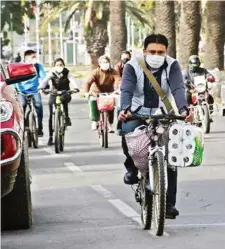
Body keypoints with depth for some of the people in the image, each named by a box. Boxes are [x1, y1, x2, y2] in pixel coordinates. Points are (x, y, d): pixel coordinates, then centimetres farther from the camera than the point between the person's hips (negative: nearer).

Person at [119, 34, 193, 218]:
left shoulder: (172, 66, -9)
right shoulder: (133, 66, -11)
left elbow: (178, 89, -23)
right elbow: (126, 90, -24)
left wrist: (184, 109, -43)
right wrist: (125, 109, -45)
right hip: (138, 113, -1)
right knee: (127, 132, -35)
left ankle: (169, 203, 3)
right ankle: (132, 168, -7)